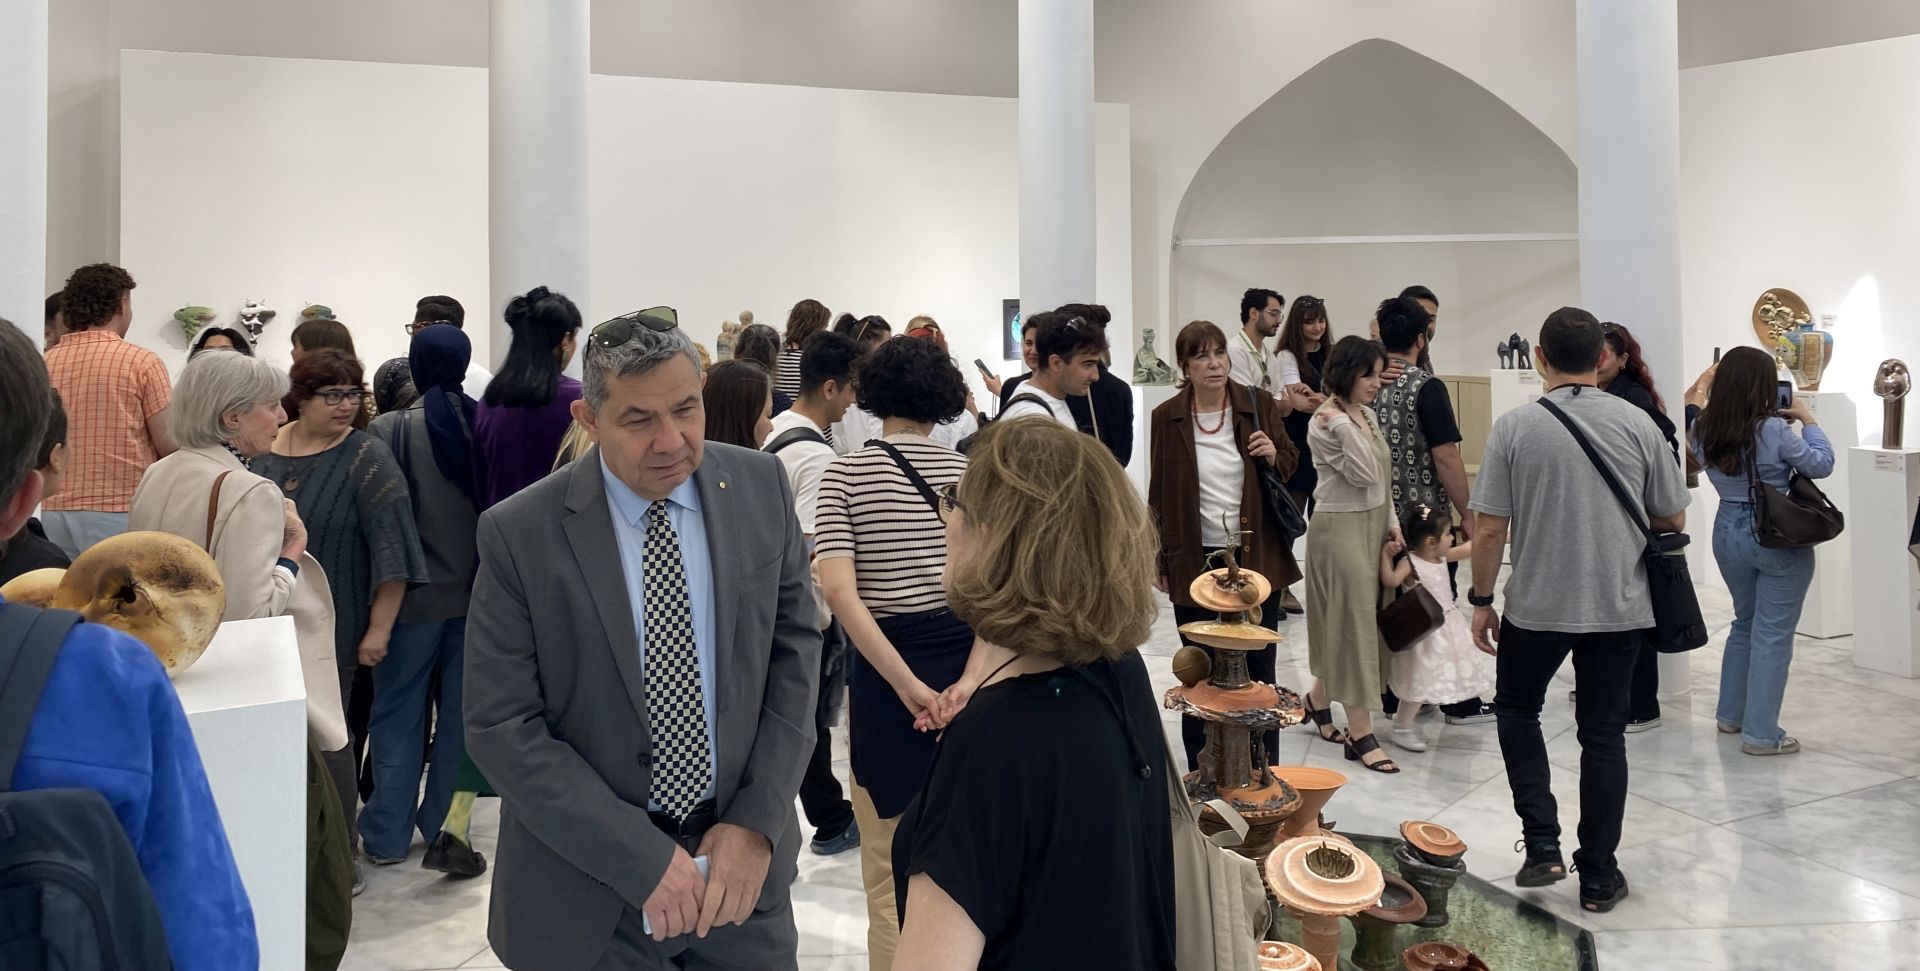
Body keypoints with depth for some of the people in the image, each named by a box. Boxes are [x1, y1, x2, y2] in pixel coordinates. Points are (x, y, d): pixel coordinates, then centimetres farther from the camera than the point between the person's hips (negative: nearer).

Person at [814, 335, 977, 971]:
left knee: (890, 871, 11)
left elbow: (838, 591, -16)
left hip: (886, 669, -3)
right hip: (967, 662, 3)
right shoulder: (967, 471, 3)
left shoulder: (846, 472, -3)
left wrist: (908, 685, -18)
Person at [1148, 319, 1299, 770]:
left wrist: (1274, 455, -12)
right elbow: (1159, 492, 4)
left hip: (1256, 556, 1)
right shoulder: (1167, 417, -3)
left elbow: (1291, 464, 12)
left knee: (1258, 671, 9)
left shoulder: (1259, 404, -1)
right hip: (1195, 562, 0)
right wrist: (1157, 560, 4)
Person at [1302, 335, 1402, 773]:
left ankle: (1318, 700, 32)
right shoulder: (1325, 425, -15)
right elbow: (1364, 475, -22)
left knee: (1351, 620, 14)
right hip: (1340, 527, -8)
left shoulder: (1367, 415, 9)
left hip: (1371, 524, 8)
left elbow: (1383, 476, 15)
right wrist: (1343, 424, -24)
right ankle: (1360, 735, 2)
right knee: (1353, 621, -5)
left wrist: (1391, 521, 10)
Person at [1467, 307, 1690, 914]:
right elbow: (1673, 521, 5)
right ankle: (1598, 878, 18)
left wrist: (1482, 600, 3)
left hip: (1538, 606, -2)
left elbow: (1489, 529, -9)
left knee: (1517, 709, 21)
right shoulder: (1638, 426, -4)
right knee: (1604, 734, 12)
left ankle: (1542, 845, 11)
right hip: (1621, 607, 2)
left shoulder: (1515, 428, -10)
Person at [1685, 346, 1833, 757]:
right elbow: (1821, 465, -7)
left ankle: (1730, 714, 30)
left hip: (1728, 532, 6)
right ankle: (1761, 733, 3)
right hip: (1779, 538, -6)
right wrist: (1807, 420, 3)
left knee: (1744, 623, 22)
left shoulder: (1702, 430, -4)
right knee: (1772, 634, 1)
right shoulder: (1773, 430, -19)